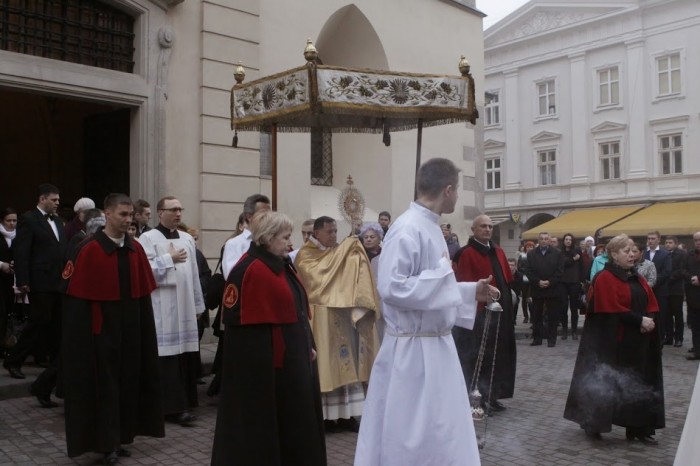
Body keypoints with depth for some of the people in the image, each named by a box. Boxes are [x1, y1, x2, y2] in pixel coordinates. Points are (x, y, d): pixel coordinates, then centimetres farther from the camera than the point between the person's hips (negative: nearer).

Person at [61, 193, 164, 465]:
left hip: (131, 329, 6)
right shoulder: (88, 250, -13)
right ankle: (106, 443, 16)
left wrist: (143, 327, 6)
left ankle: (120, 437, 26)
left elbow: (144, 294, 8)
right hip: (102, 329, -5)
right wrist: (83, 332, -12)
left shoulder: (136, 250, 4)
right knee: (104, 384, 3)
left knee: (128, 381, 12)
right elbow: (76, 295, -12)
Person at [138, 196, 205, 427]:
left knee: (185, 355, 8)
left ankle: (183, 403, 19)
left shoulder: (187, 239, 13)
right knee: (167, 357, -3)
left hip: (185, 308, 6)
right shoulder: (148, 238, -5)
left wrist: (198, 305, 13)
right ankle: (173, 406, 3)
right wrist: (169, 259, -12)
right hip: (161, 309, -6)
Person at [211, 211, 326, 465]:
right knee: (262, 423, 4)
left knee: (293, 421, 17)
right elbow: (249, 324, -22)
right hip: (265, 363, -10)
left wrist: (308, 346, 12)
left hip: (292, 360, 10)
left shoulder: (282, 265, 12)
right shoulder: (250, 271, -18)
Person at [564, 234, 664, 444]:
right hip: (613, 343, -7)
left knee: (640, 384, 9)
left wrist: (650, 320, -10)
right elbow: (614, 309, -19)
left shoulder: (637, 279, 13)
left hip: (638, 343, 8)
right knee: (606, 383, 0)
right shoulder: (605, 279, -11)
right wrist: (640, 320, -20)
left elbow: (652, 305, 10)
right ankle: (593, 424, 14)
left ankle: (639, 428, 17)